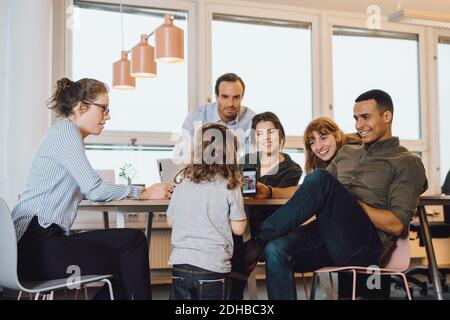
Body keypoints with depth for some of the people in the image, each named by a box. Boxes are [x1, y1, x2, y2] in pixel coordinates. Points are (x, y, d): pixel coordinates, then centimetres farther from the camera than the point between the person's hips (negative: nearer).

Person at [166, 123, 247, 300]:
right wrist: (240, 206, 12)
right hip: (213, 267, -3)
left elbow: (170, 221, 14)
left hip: (180, 263, 3)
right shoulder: (229, 186, -8)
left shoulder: (183, 181, 4)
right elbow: (238, 228, -2)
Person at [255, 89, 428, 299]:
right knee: (276, 249, -27)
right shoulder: (346, 152, 26)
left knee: (320, 178, -27)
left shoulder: (407, 163, 7)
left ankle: (259, 237, -14)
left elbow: (397, 225, -3)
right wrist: (270, 192, 14)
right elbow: (311, 192, 27)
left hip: (366, 246, -5)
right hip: (329, 237, 6)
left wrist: (351, 203, -7)